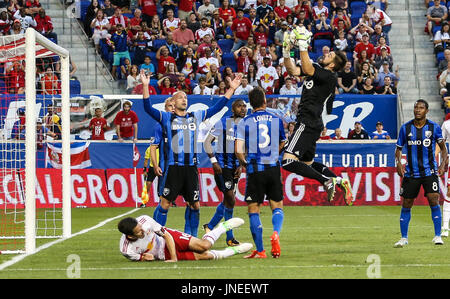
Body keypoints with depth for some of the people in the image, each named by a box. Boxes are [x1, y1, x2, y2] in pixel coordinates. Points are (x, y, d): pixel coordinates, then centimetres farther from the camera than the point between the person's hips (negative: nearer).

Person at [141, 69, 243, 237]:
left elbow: (216, 108, 19)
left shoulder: (196, 117, 15)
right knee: (165, 203, -6)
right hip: (173, 167, -4)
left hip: (191, 167, 4)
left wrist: (231, 89, 15)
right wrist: (145, 87, -21)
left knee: (194, 205, 7)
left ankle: (190, 237, 20)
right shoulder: (166, 118, 4)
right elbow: (148, 108, -7)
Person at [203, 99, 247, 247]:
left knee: (228, 200, 11)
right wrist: (214, 161, -14)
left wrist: (241, 166, 3)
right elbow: (207, 142, -6)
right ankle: (230, 237, -1)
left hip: (236, 166, 6)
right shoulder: (223, 123, -7)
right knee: (230, 200, -10)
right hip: (222, 164, -6)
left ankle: (210, 226, 30)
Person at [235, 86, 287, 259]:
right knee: (277, 206, 13)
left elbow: (238, 150, -10)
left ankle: (260, 251, 3)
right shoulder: (276, 120, 4)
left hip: (255, 169, -2)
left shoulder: (244, 122, -4)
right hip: (273, 168, 2)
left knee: (254, 210, 6)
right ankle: (276, 233, -17)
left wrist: (243, 162, 10)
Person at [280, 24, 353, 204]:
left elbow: (307, 70, -28)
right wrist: (286, 52, -2)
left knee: (288, 161, -19)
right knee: (308, 163, 21)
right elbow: (293, 71, 11)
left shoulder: (329, 76, -13)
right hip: (308, 123, 10)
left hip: (309, 124, -10)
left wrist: (303, 46, -28)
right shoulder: (318, 70, 13)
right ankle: (341, 182, 23)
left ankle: (327, 181, -17)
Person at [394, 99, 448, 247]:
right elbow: (399, 148, 10)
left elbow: (443, 147, 8)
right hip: (410, 173, 2)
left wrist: (443, 164, -7)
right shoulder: (405, 128, 1)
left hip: (429, 172, -2)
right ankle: (404, 238, 16)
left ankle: (438, 235, -6)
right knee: (406, 205, 3)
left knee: (434, 201, -15)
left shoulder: (434, 127, -1)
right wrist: (398, 163, -8)